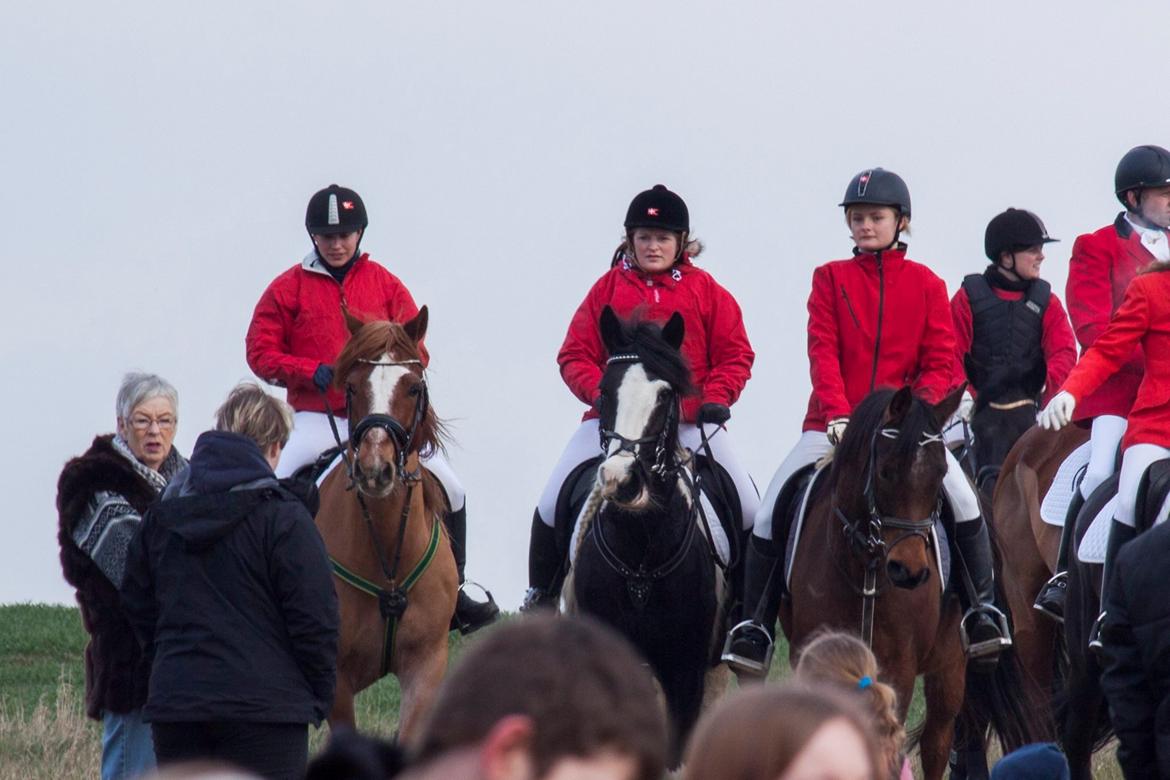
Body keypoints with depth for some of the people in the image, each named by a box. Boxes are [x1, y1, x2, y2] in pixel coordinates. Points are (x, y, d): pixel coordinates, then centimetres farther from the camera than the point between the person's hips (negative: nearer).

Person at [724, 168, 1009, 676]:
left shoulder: (926, 285, 6)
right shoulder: (831, 279, 6)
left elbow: (940, 363, 1)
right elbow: (822, 353, -5)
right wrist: (838, 415, -20)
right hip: (834, 422, 1)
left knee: (962, 495, -22)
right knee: (772, 507, -13)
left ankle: (983, 608, -11)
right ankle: (756, 623, -3)